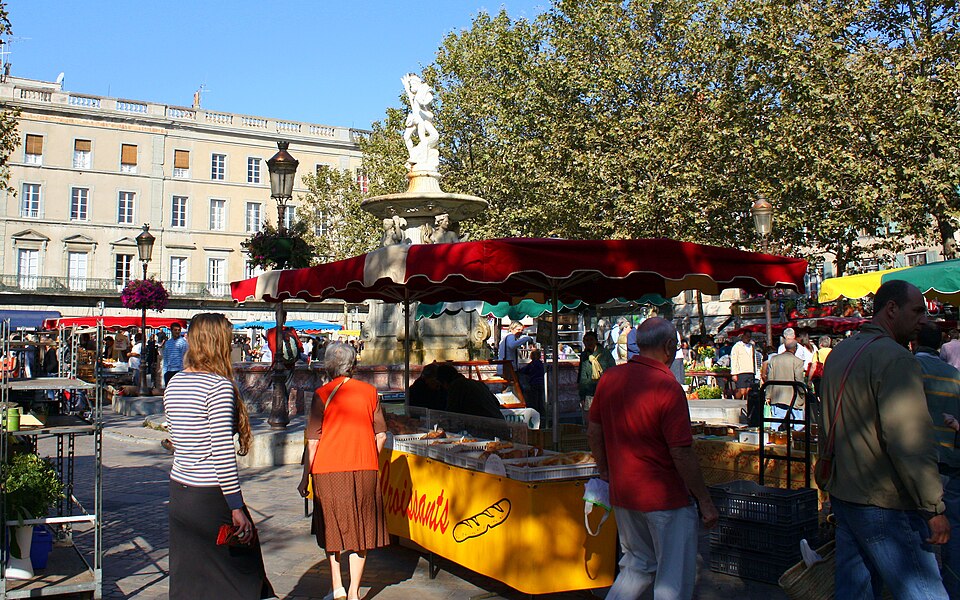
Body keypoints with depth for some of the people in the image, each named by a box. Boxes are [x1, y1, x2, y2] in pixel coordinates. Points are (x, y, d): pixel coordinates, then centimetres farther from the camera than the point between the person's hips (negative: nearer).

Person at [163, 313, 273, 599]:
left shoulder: (174, 383, 7)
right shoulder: (219, 385, -16)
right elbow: (222, 452, -19)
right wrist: (237, 508, -16)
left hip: (179, 490, 8)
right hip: (211, 497, -7)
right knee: (242, 574, 6)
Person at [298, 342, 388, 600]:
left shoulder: (322, 395, -7)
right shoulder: (369, 392, 2)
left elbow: (313, 442, -7)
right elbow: (381, 435, 5)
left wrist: (305, 478, 1)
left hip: (329, 471, -2)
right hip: (364, 471, 2)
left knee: (333, 529, 16)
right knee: (360, 529, 10)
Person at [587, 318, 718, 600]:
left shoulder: (609, 378, 1)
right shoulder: (668, 388, -20)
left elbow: (593, 432, 10)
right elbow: (682, 454, -19)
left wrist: (606, 472, 22)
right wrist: (706, 502, -10)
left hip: (622, 493, 7)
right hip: (665, 498, -7)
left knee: (638, 564, 23)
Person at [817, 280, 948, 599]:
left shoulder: (840, 352, 14)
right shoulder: (895, 358, -16)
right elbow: (910, 442, -22)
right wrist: (934, 508, -17)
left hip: (843, 497, 9)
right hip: (883, 505, -9)